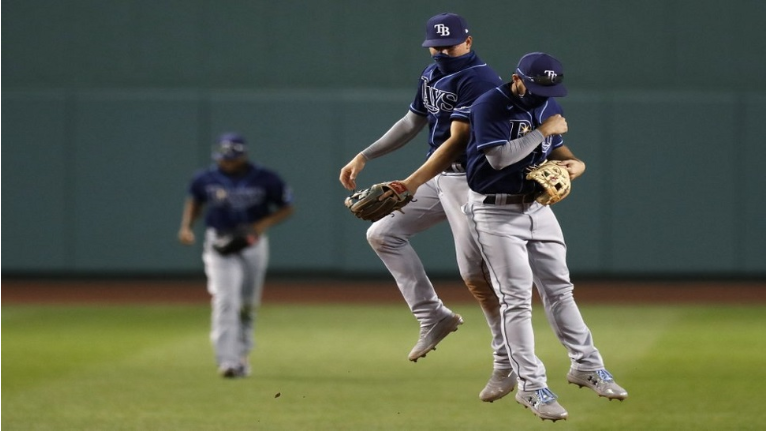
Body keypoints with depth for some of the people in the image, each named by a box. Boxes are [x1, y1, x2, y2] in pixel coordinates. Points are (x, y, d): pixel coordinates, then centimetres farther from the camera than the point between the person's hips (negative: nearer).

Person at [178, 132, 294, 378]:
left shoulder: (265, 180, -9)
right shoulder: (206, 179, -4)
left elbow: (287, 208, -1)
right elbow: (194, 201, 15)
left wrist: (264, 224, -17)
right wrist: (186, 226, -1)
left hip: (253, 244, 1)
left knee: (248, 304, 13)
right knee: (225, 301, -17)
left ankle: (242, 353, 34)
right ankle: (227, 360, -24)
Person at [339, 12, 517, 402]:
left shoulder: (478, 79, -18)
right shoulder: (432, 75, 11)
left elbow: (455, 141, -26)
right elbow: (412, 123, 23)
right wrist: (363, 157, 19)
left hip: (471, 181, -9)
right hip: (438, 178, 9)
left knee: (474, 274, -13)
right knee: (382, 233, 8)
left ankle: (508, 364, -5)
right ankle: (433, 316, 9)